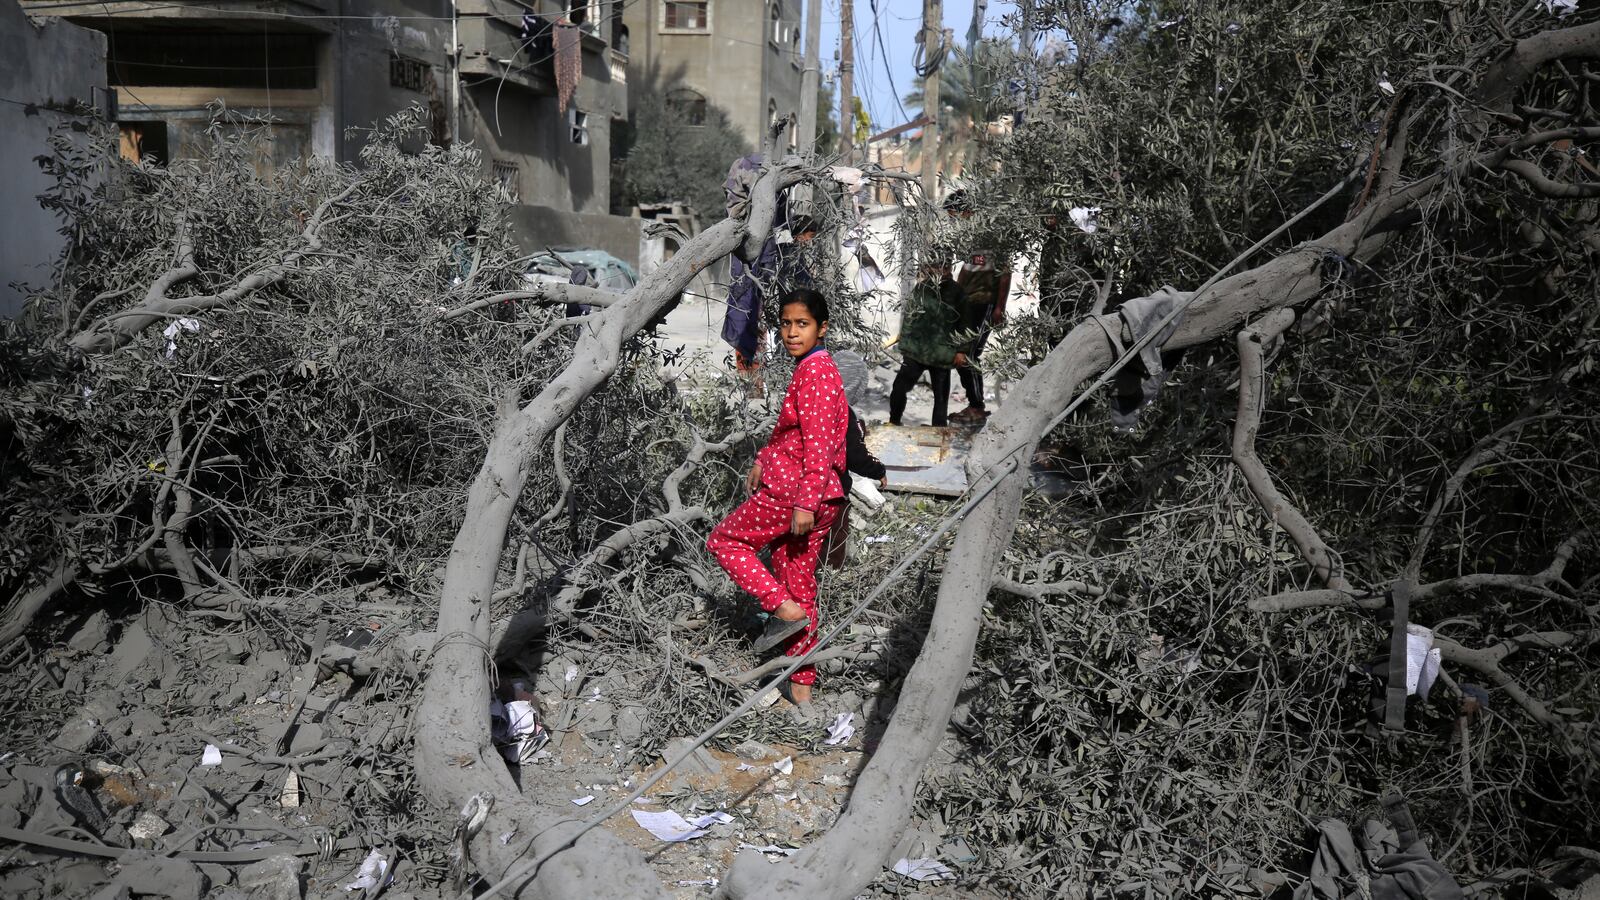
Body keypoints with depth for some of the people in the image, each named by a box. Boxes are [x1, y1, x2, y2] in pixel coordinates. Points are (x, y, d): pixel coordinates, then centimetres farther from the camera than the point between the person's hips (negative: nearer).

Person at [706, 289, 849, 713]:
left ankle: (785, 609, -1)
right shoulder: (814, 369, 14)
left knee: (724, 539, 10)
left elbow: (818, 444, -22)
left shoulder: (814, 373, -16)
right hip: (822, 497, 9)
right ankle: (801, 685, 21)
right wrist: (762, 460, 22)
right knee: (799, 584, 14)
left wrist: (806, 503, -24)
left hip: (793, 490, -9)